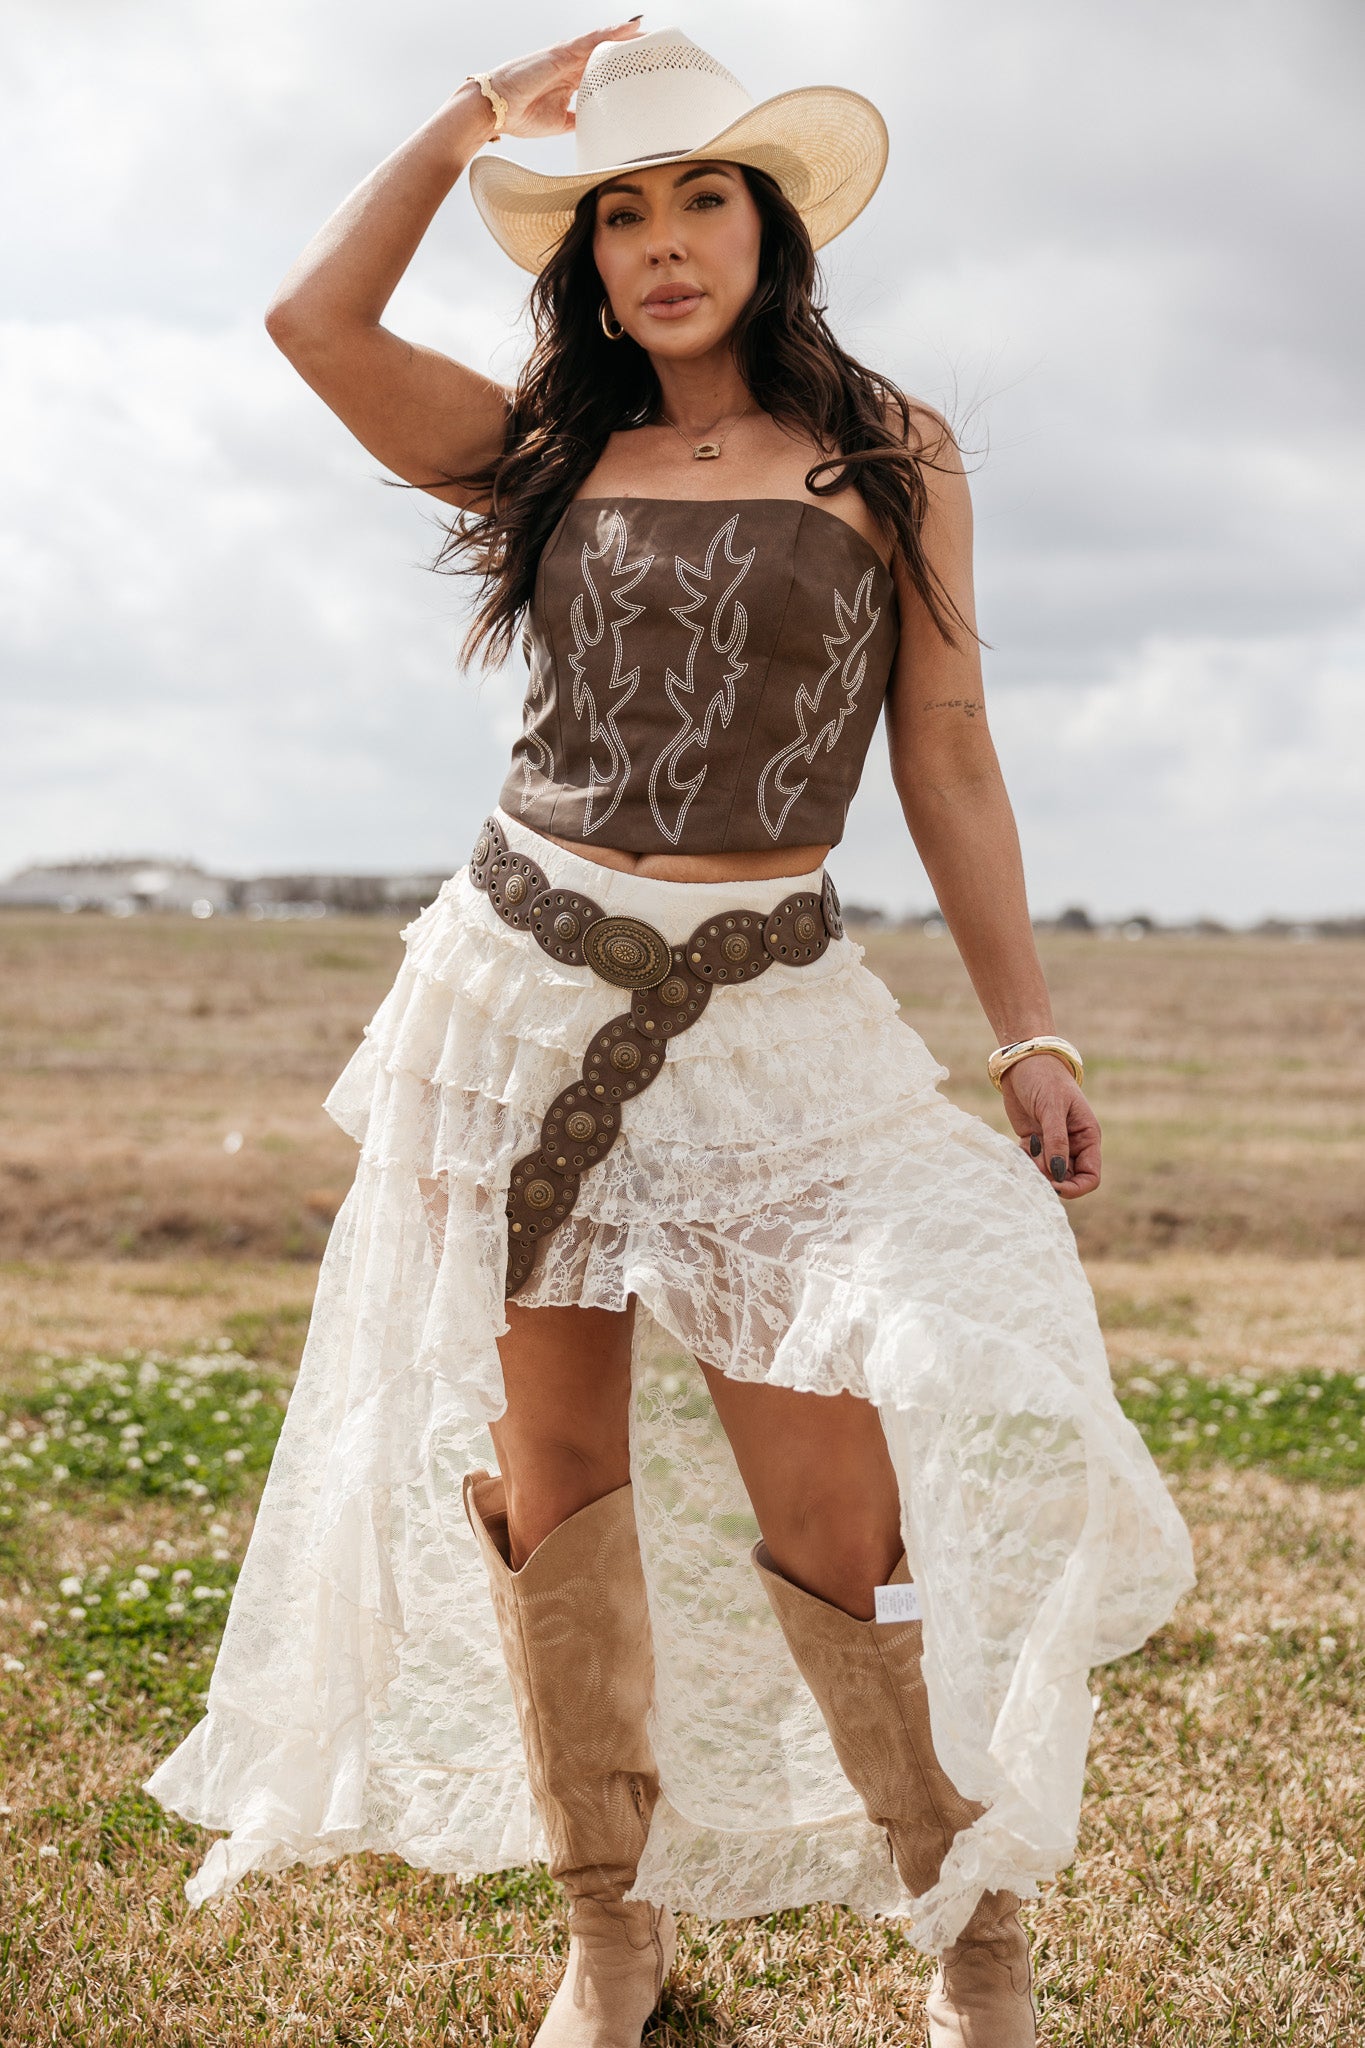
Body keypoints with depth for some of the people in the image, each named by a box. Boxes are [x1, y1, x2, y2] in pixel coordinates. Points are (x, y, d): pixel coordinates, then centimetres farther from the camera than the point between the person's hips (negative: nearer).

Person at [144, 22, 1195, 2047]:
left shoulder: (891, 454, 5)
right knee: (546, 1465, 5)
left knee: (831, 1500, -7)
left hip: (764, 1011, -3)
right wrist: (478, 117, 7)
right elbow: (317, 316, -2)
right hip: (522, 983, 3)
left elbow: (948, 766, 5)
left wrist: (1030, 1035, 0)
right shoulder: (545, 449, 11)